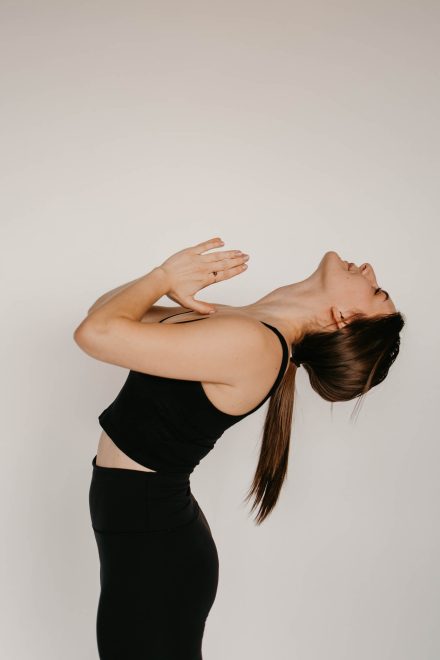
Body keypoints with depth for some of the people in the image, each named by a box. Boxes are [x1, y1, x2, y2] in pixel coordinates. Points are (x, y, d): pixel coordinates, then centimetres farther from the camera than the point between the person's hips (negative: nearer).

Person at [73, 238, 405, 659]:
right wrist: (168, 283, -8)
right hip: (146, 519, 8)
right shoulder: (232, 324, 1)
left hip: (150, 543, -8)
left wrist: (163, 278, -12)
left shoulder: (252, 344, -26)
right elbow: (109, 314, 10)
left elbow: (95, 332, -28)